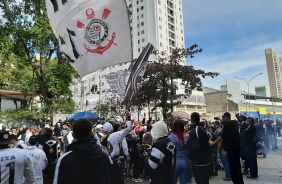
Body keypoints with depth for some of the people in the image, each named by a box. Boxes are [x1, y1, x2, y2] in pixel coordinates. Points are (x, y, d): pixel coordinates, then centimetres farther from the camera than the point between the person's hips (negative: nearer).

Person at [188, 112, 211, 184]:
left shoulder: (193, 131, -20)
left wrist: (189, 157, -18)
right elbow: (207, 144, 17)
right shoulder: (202, 130, 8)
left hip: (198, 162, -9)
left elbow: (195, 147, -29)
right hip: (206, 160, 9)